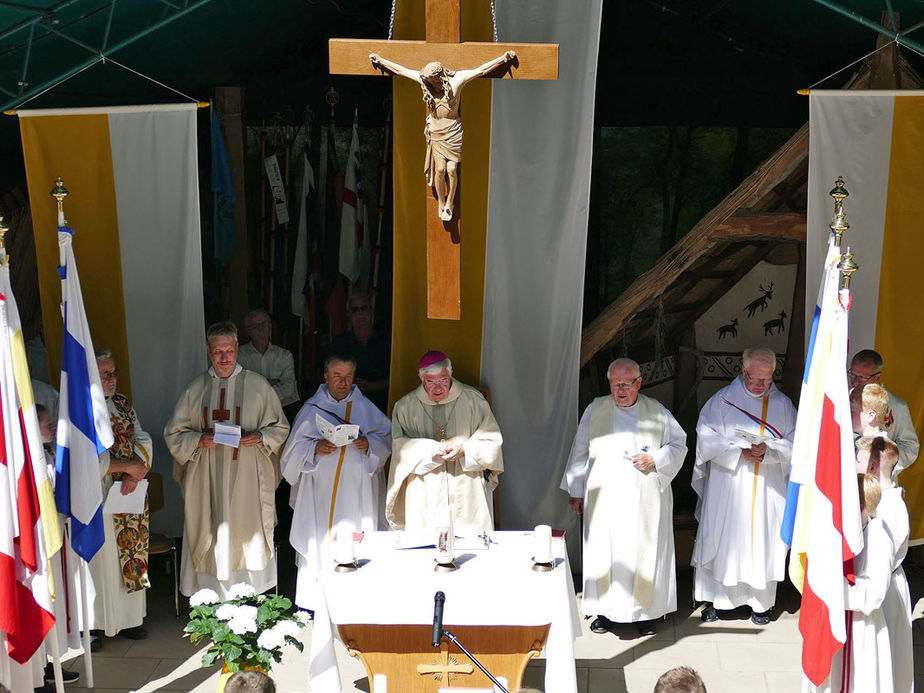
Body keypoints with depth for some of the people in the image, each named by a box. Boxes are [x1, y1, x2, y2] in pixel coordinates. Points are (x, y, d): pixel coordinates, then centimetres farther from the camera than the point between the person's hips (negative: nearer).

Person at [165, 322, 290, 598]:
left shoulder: (257, 385, 4)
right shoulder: (196, 389, 8)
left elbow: (280, 427, 8)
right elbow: (174, 434, 10)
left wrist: (260, 436, -12)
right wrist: (199, 440, -9)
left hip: (248, 478, -1)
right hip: (207, 480, 1)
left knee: (247, 532, -2)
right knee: (211, 539, 0)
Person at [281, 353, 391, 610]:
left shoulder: (365, 408, 6)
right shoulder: (312, 408, 4)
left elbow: (386, 437, 8)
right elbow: (296, 447, 4)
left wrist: (369, 443, -12)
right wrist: (316, 448, -15)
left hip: (356, 491, 1)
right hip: (320, 491, 0)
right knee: (319, 540, -1)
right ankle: (316, 601, 10)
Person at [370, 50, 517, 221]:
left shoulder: (456, 79, -11)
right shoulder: (424, 79, -4)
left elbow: (481, 69, -12)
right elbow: (400, 70, 7)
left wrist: (504, 58, -17)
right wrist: (379, 60, 15)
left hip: (453, 133, -2)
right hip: (436, 133, 2)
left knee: (452, 169, -6)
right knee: (440, 169, -4)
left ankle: (449, 204, 12)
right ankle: (441, 203, 15)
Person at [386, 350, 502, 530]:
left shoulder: (473, 400, 4)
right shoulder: (405, 406, 6)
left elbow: (492, 440, 3)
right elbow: (399, 446, 0)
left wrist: (464, 450, -13)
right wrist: (428, 450, -15)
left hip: (466, 492, 0)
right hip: (424, 494, 0)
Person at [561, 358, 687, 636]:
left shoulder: (657, 412, 4)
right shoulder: (595, 410, 4)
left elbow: (679, 445, 9)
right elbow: (580, 453, 10)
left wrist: (654, 459, -9)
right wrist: (576, 492, 10)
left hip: (646, 500, 0)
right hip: (605, 499, 0)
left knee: (645, 553, 2)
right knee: (605, 553, 1)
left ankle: (645, 611, 14)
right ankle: (605, 611, 14)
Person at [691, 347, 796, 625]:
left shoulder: (783, 404, 7)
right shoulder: (722, 400, 0)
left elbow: (795, 443, 2)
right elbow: (706, 438, -6)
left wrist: (768, 450, -16)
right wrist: (740, 453, -16)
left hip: (768, 488, 2)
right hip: (727, 486, -2)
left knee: (763, 542, 3)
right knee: (720, 539, 1)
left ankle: (759, 602, 14)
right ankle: (713, 599, 13)